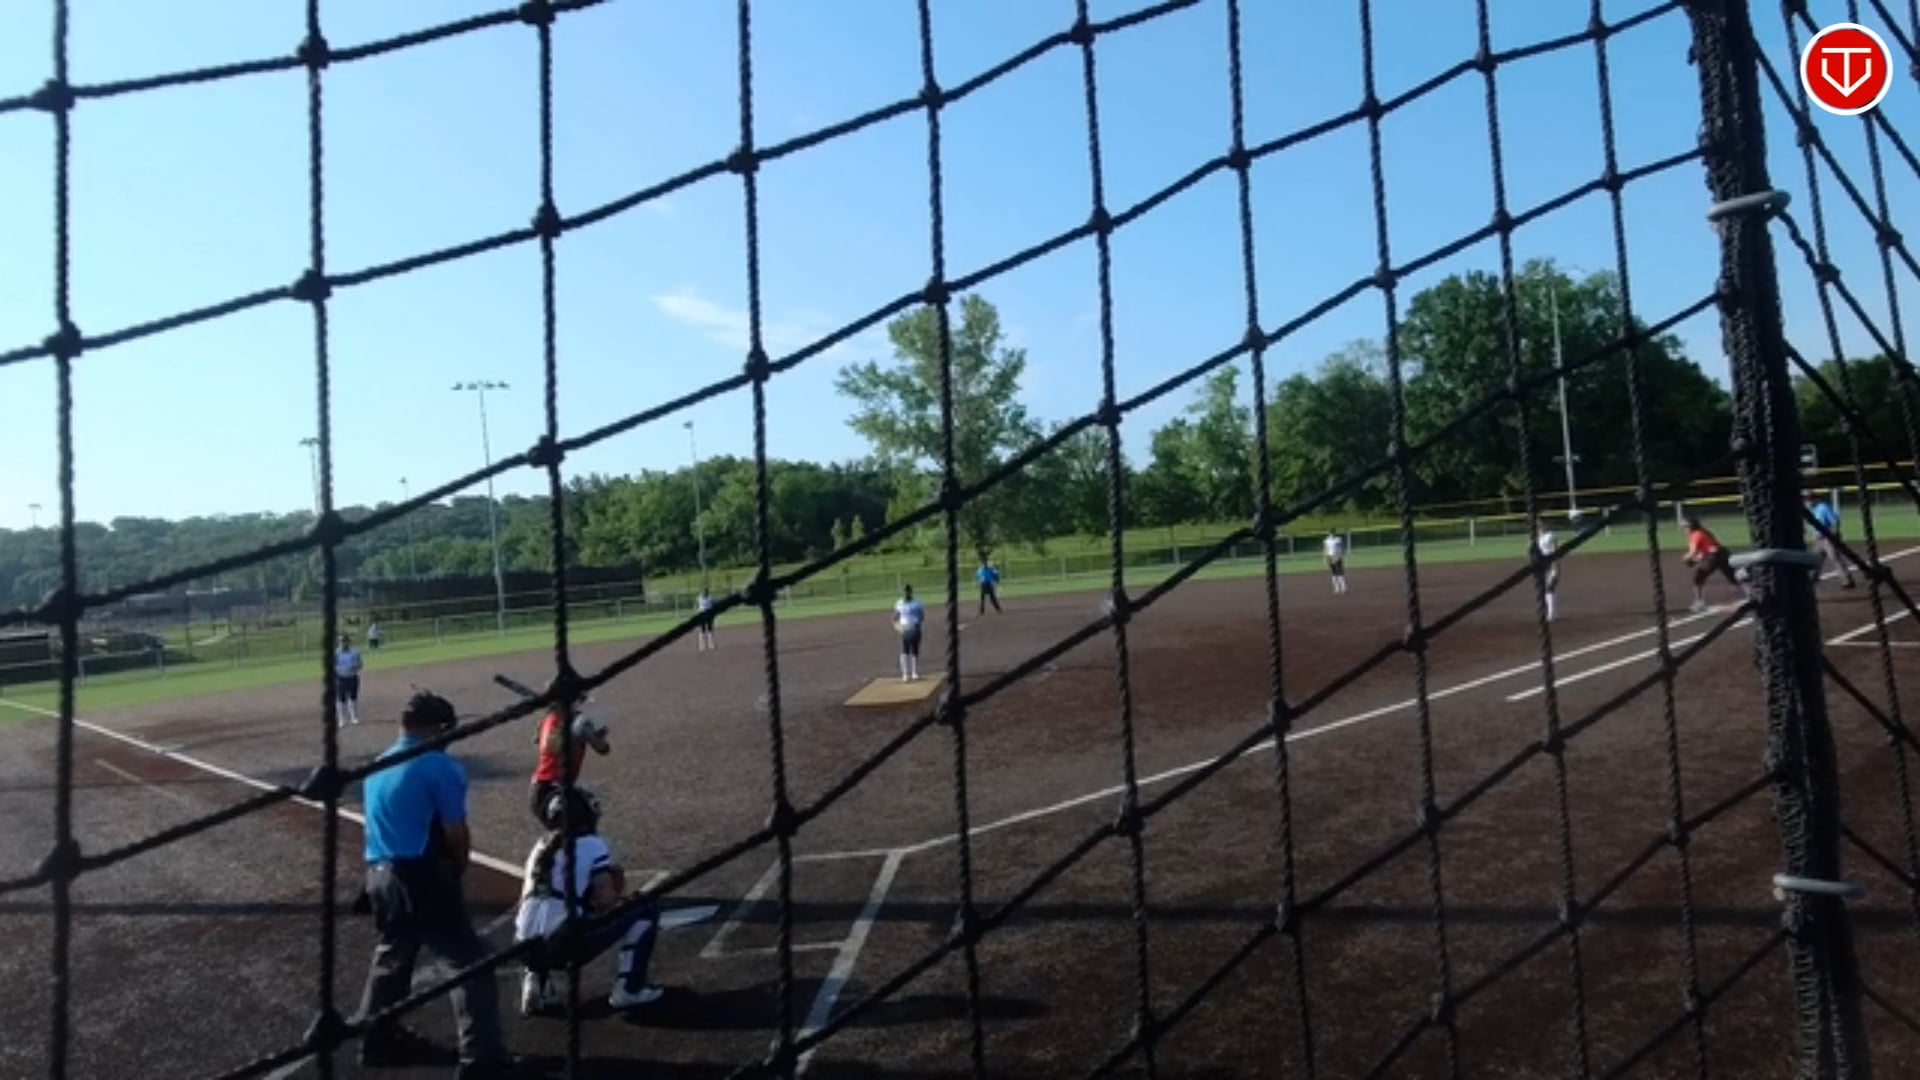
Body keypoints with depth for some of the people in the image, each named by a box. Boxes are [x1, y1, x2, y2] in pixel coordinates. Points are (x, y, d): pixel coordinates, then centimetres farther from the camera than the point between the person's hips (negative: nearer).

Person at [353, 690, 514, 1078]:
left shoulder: (377, 768, 11)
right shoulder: (441, 767, -13)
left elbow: (388, 826, 17)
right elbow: (456, 835, -13)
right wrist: (457, 868, 9)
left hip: (380, 875, 8)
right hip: (422, 877, -8)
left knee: (391, 957, 27)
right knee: (470, 962, -2)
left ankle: (377, 1040, 40)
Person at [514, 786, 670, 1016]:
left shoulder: (540, 846, 18)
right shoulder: (592, 844, 0)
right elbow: (606, 901, -6)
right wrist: (620, 896, 17)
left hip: (528, 946, 7)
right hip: (566, 943, -6)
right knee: (645, 911, 7)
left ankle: (538, 978, 15)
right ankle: (629, 988, 3)